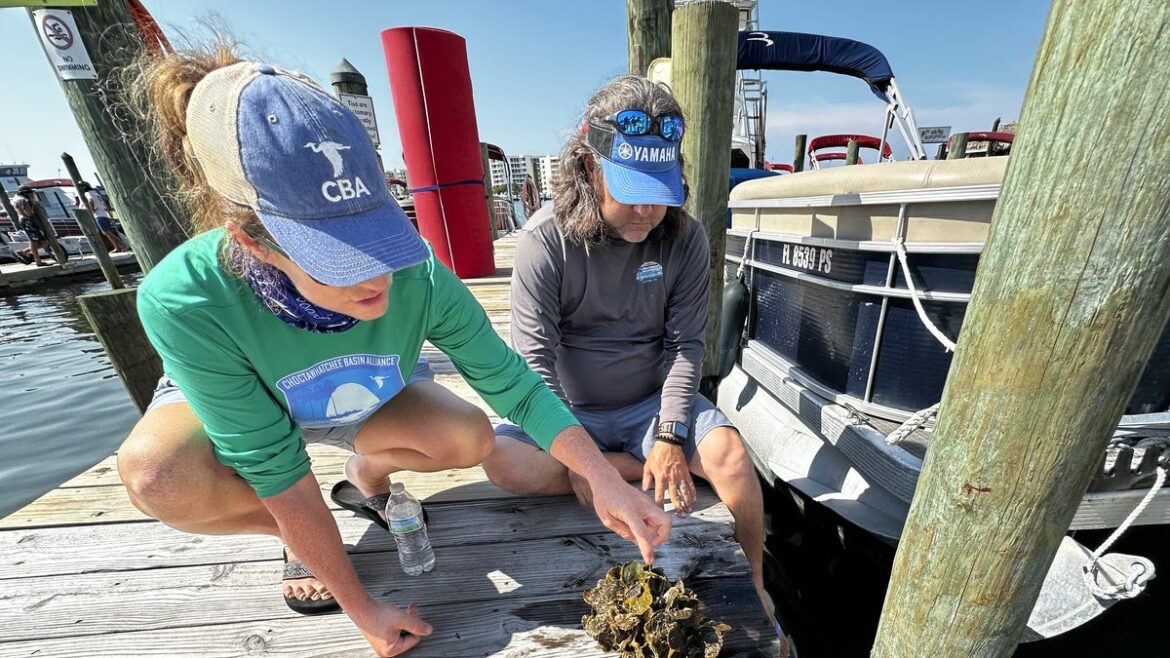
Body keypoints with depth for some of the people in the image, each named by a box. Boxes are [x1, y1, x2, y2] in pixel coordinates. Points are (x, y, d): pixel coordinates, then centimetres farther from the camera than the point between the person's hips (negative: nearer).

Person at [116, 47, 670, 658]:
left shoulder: (418, 276, -35)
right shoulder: (184, 303, -38)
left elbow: (516, 387, -28)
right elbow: (279, 475, -33)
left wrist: (605, 480, -34)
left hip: (364, 401, 1)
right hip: (224, 403, 0)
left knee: (471, 438, -21)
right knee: (160, 478, -33)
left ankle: (365, 475, 13)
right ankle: (298, 537, 2)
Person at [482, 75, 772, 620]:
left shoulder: (685, 238, -7)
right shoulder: (545, 239, -15)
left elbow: (685, 344, -7)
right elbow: (535, 362, -17)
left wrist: (670, 434, -18)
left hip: (652, 402, 2)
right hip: (571, 412, 0)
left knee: (729, 451, -23)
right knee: (502, 460, -26)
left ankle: (754, 587, 7)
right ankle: (644, 470, -10)